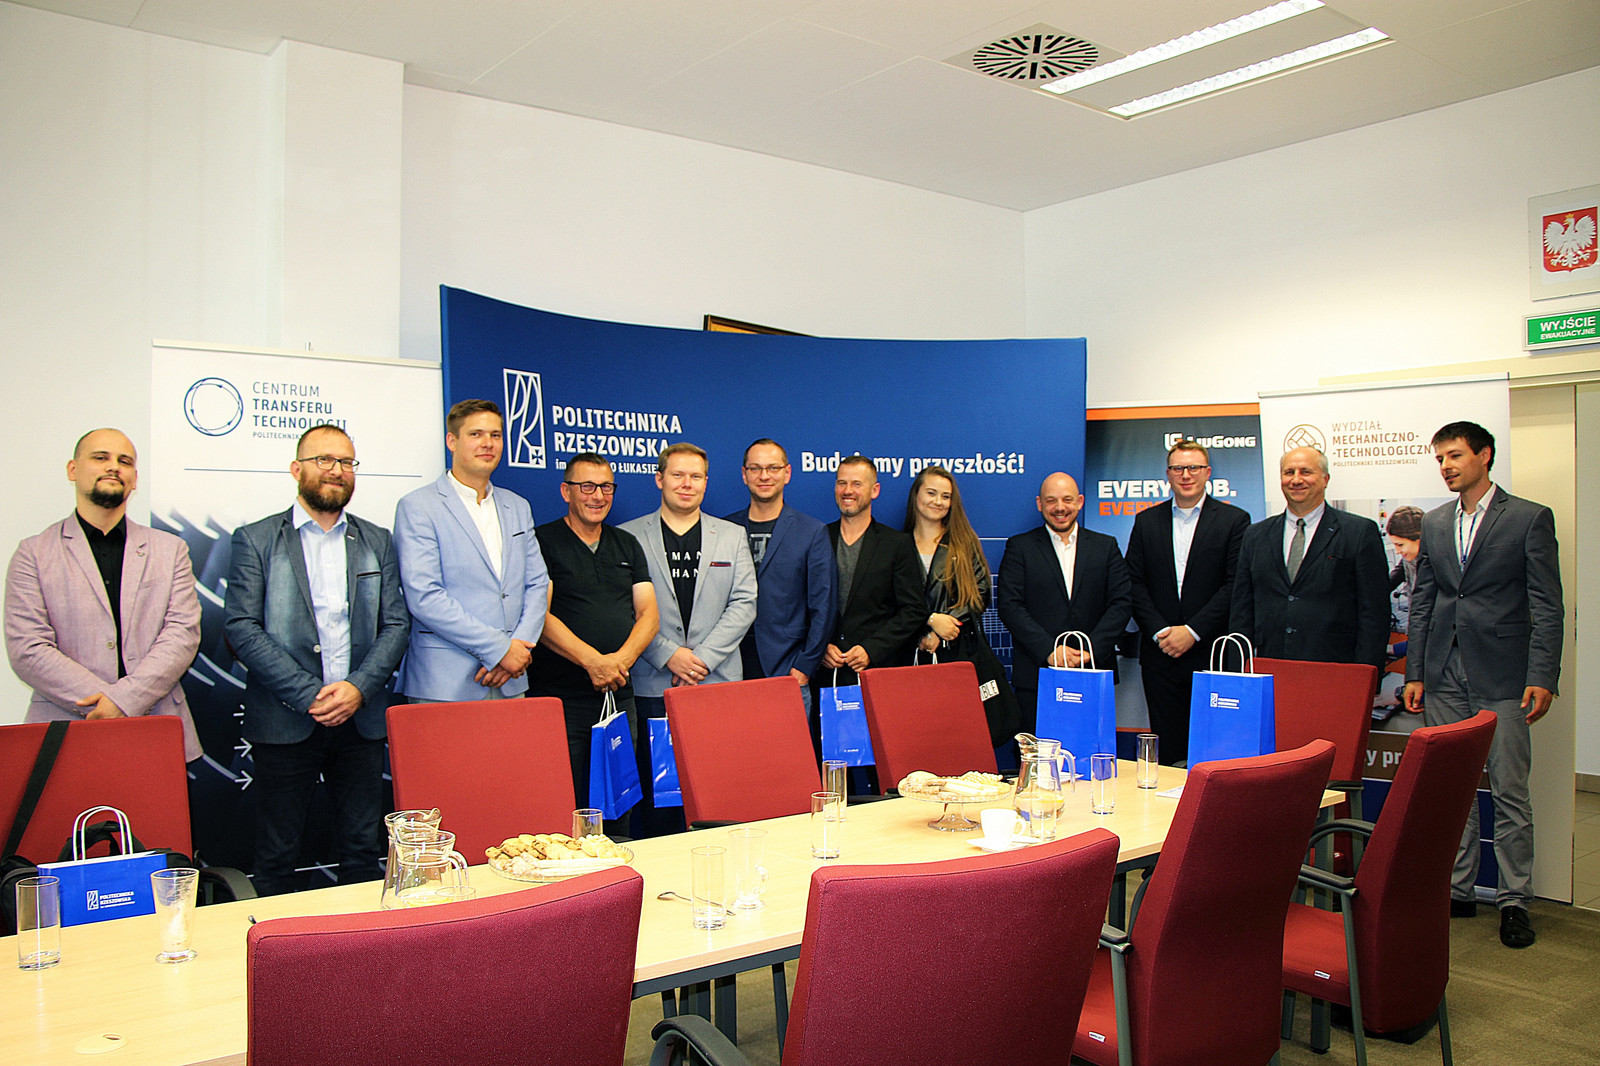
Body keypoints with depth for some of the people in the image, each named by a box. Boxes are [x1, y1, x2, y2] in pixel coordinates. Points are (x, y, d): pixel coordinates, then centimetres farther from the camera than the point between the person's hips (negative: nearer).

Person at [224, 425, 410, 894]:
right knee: (277, 856, 6)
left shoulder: (377, 542, 12)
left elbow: (396, 624, 6)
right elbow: (241, 628, -6)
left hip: (359, 718, 3)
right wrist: (309, 695, -14)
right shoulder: (254, 540, 3)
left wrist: (358, 688, -10)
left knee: (363, 851, 8)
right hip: (284, 721, -2)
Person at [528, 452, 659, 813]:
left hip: (620, 696, 5)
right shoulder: (542, 542, 1)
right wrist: (593, 661, -17)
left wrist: (622, 658, -9)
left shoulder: (628, 545, 16)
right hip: (559, 700, -4)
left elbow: (649, 614, 10)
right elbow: (539, 616, -9)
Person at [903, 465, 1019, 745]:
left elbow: (979, 595, 3)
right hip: (912, 656, 0)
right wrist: (931, 621, -11)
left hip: (962, 653, 1)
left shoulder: (965, 543, 12)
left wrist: (939, 634, -8)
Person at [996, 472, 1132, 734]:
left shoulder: (1106, 547, 13)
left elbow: (1122, 603, 5)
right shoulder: (1019, 547, 7)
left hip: (1094, 675, 2)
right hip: (1035, 677, -1)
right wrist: (1049, 650, -13)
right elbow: (1009, 605, -3)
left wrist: (1091, 649, -9)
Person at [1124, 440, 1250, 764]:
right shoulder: (1147, 521, 11)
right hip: (1160, 654, 2)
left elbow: (1235, 586, -5)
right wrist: (1160, 631, -7)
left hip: (1211, 652, -2)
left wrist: (1193, 631, -12)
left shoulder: (1234, 520, 3)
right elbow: (1134, 583, 6)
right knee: (1167, 746, 6)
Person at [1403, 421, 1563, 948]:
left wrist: (1542, 678, -12)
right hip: (1444, 677, 4)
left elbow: (1547, 607, -4)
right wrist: (1414, 672, 8)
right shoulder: (1433, 523, 12)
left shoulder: (1530, 518, -1)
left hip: (1502, 677, -4)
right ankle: (1457, 890, 19)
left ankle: (1514, 900, 11)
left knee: (1509, 791, 1)